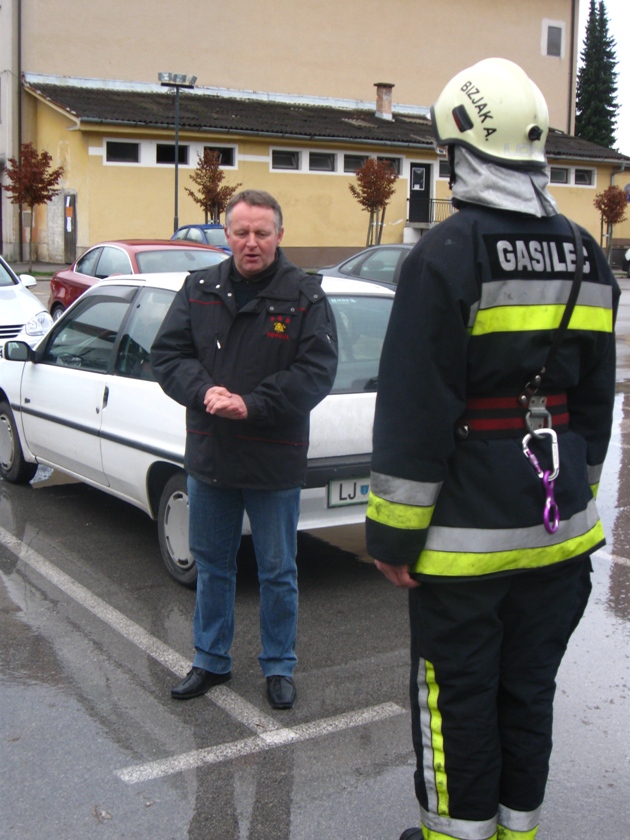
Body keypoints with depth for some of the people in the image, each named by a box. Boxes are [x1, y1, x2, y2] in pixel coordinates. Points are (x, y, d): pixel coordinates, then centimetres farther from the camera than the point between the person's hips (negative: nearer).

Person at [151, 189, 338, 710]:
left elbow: (316, 372, -13)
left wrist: (251, 405, -22)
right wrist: (205, 391, -17)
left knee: (278, 572, 10)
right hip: (208, 457, 4)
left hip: (275, 463, -4)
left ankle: (279, 667, 27)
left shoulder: (305, 296, -7)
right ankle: (212, 661, 33)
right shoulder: (199, 290, 4)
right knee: (211, 565, 17)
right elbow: (167, 354, 2)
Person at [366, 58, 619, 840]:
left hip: (467, 535, -7)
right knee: (529, 688, 18)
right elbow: (595, 403, 14)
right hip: (557, 528, 7)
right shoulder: (585, 257, 8)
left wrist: (392, 532, -10)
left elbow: (414, 410, -16)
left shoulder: (449, 253, -14)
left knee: (456, 694, 8)